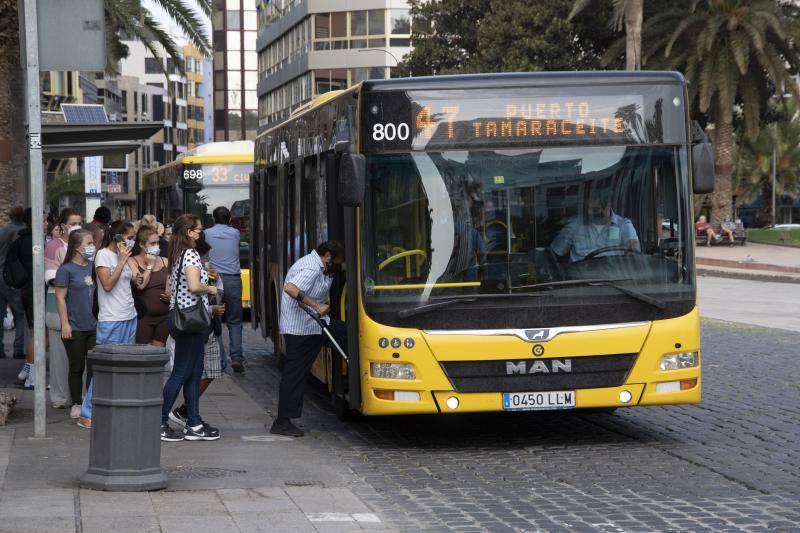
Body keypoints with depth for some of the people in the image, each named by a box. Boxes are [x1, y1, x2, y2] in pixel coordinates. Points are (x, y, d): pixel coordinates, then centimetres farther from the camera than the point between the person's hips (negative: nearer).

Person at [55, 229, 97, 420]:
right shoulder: (66, 270, -7)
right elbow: (61, 298, -8)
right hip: (75, 328, -4)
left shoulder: (94, 267, 8)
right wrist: (65, 324, -13)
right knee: (77, 367, 5)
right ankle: (76, 404, 16)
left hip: (95, 326, 4)